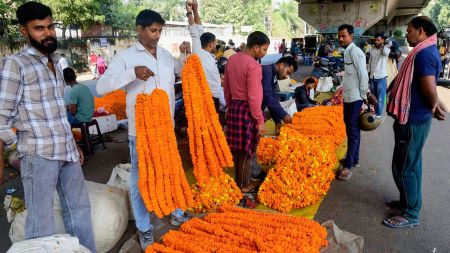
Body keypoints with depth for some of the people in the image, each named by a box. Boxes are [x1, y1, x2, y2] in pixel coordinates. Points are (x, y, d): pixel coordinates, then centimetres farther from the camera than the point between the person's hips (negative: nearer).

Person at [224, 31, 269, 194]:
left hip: (233, 107, 8)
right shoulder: (254, 66, -19)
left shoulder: (231, 60, 6)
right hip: (247, 109, -8)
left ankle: (237, 180, 31)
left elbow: (226, 87, 14)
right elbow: (253, 97, -21)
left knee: (236, 147, 17)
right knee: (246, 150, 4)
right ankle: (244, 185, 17)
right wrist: (260, 121, -15)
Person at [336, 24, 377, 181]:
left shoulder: (355, 52, -15)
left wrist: (364, 95, -17)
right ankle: (354, 160, 29)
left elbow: (363, 75, -19)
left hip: (355, 98, -10)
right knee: (353, 130, 17)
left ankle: (348, 166, 1)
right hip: (348, 97, 10)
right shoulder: (347, 52, 13)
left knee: (352, 131, -4)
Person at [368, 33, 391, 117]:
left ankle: (379, 115, 8)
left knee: (380, 98, -1)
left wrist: (387, 44, -17)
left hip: (381, 77, -5)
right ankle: (375, 113, 26)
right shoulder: (372, 49, 9)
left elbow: (385, 52, -32)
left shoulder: (386, 49, -6)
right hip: (372, 76, 5)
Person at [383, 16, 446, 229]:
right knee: (411, 165, 20)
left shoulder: (424, 54, -20)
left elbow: (430, 90, -24)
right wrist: (434, 107, 4)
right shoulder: (427, 52, 13)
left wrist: (433, 107, -6)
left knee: (403, 168, 0)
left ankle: (411, 215, 14)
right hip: (415, 118, 10)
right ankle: (409, 202, 36)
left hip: (413, 121, -10)